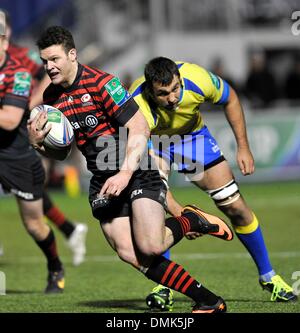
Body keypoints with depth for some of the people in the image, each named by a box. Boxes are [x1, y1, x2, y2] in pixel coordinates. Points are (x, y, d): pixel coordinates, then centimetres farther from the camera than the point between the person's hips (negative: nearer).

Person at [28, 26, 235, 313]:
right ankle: (207, 300, -1)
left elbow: (140, 128, -17)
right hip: (103, 182, 6)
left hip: (137, 172, -6)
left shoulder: (101, 83, -14)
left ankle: (191, 222, 9)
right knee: (130, 255, -9)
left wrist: (125, 173, -25)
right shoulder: (51, 97, 6)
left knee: (150, 247, -24)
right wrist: (37, 142, -8)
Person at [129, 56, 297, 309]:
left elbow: (230, 99, -9)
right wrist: (178, 212, -44)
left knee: (235, 206, 0)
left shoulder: (197, 79, -33)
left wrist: (243, 147, -8)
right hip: (151, 140, -2)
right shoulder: (137, 109, -40)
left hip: (191, 134, 2)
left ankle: (268, 276, 18)